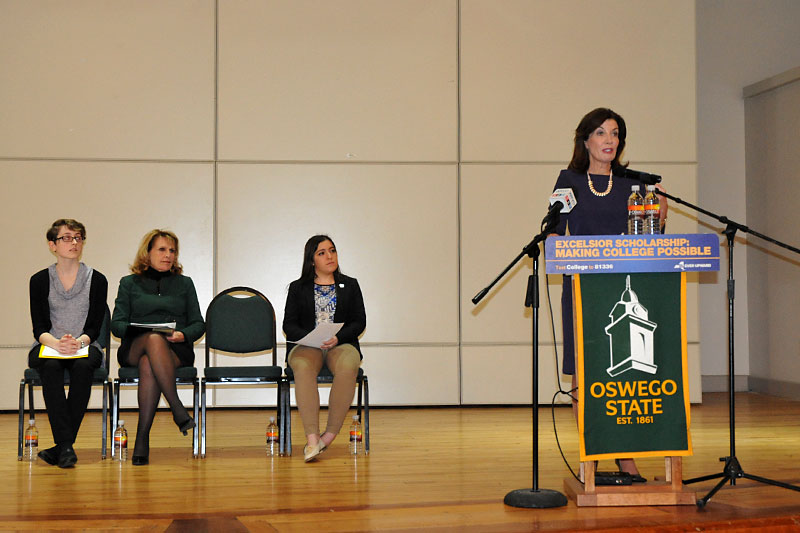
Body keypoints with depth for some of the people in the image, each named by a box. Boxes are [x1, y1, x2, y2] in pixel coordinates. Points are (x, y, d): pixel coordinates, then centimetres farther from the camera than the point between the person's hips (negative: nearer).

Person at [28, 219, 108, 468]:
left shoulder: (97, 280, 4)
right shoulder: (40, 280, 5)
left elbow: (95, 327, -1)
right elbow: (39, 327, -2)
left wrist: (78, 341, -23)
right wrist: (56, 343, -25)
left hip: (84, 347, 0)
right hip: (48, 347, 0)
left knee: (83, 366, -35)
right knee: (51, 367, -35)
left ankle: (63, 445, -32)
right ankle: (66, 446, -39)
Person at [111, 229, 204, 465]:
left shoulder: (184, 283, 21)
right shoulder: (129, 283, 18)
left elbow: (198, 324, 13)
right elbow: (116, 324, 8)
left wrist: (183, 335, -10)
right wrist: (142, 331, -14)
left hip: (176, 350, 0)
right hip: (134, 349, 0)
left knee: (148, 365, -37)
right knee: (154, 339, -39)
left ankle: (142, 437, -40)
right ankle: (178, 409, -45)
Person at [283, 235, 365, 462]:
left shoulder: (350, 285, 18)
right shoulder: (298, 288, 16)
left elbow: (359, 322, 9)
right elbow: (289, 324, 8)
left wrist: (338, 338, -10)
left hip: (342, 344, 1)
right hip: (306, 345, 0)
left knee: (347, 366, -37)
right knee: (303, 367, -37)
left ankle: (330, 434, -31)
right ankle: (312, 439, -43)